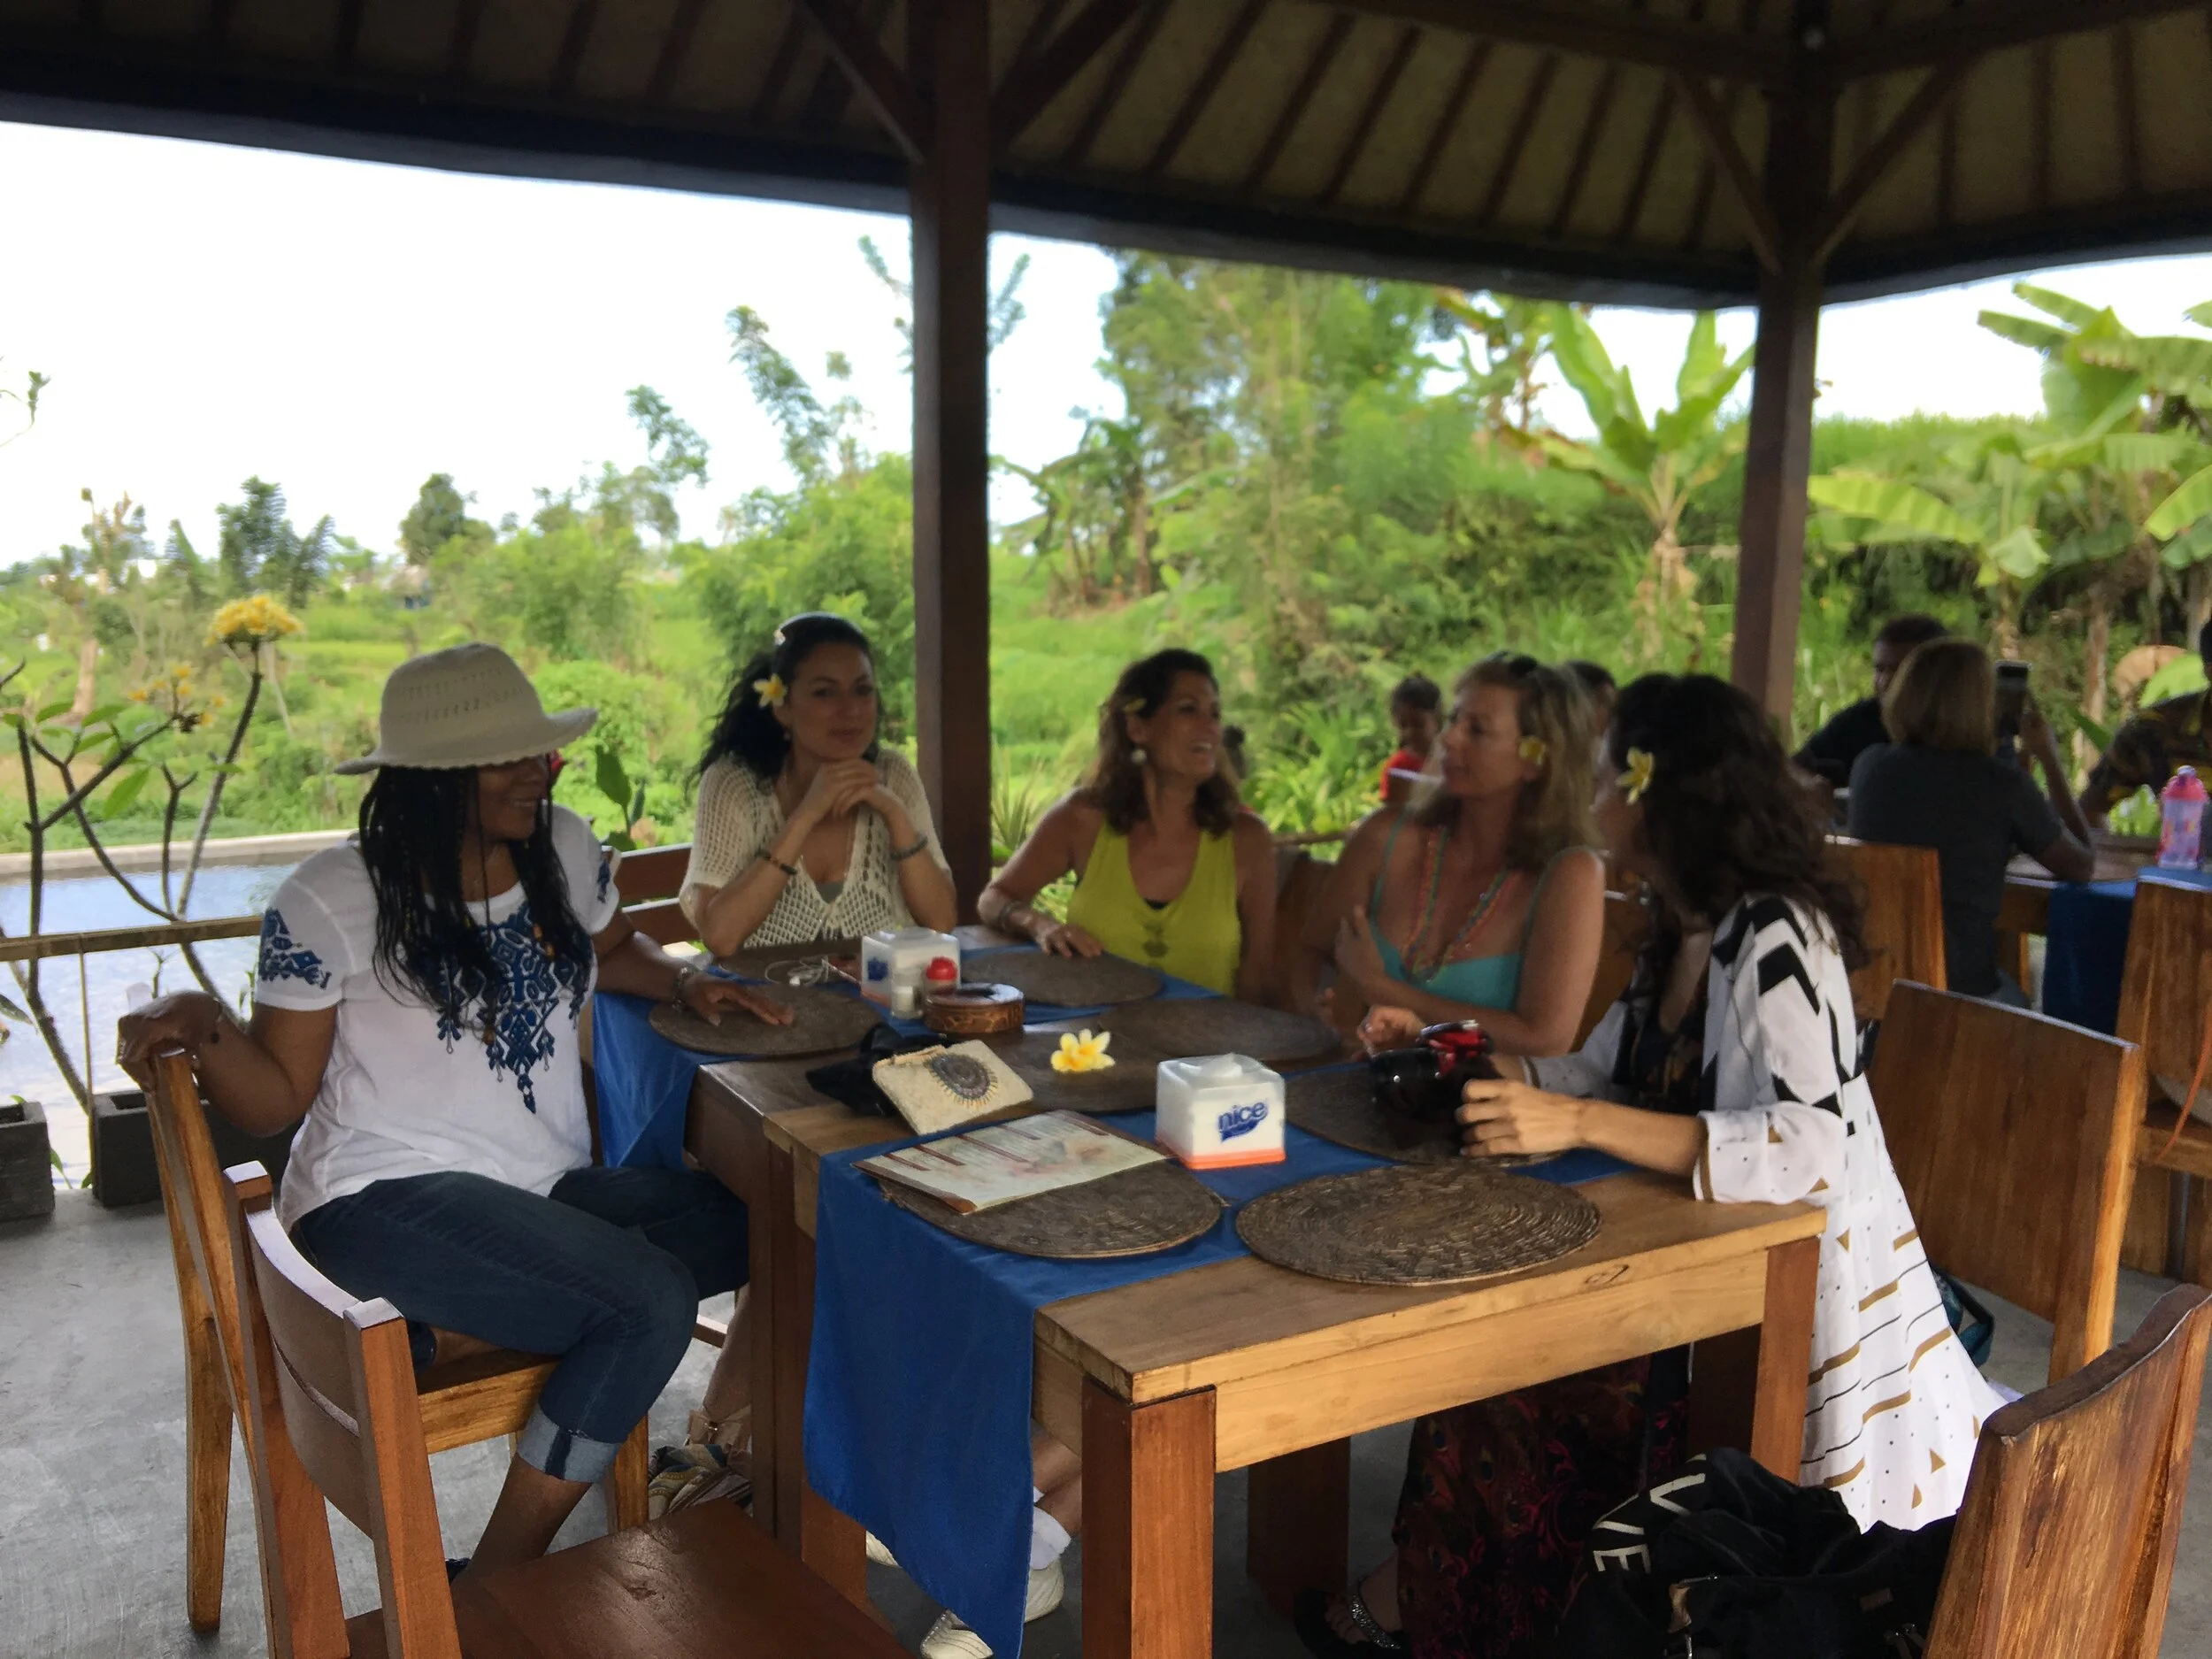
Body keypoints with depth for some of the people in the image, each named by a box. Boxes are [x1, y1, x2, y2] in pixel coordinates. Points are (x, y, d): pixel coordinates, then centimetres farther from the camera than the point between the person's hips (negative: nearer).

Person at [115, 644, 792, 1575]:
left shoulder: (564, 847, 6)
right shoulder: (328, 901, -8)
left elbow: (613, 950, 26)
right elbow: (276, 1099, -4)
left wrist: (684, 982, 6)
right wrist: (205, 1027, -24)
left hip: (553, 1188, 7)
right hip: (387, 1200, -7)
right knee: (649, 1300, -29)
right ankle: (493, 1596, -13)